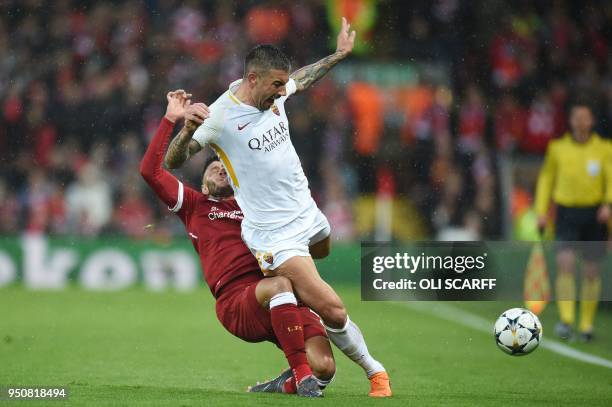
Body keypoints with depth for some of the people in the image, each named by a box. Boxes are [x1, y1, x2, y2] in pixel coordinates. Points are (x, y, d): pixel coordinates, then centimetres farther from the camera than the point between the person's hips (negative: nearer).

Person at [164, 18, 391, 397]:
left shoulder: (275, 92, -1)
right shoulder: (221, 115, -21)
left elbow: (300, 80, 25)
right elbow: (172, 162, -15)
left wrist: (338, 55, 29)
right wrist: (186, 130, -34)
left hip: (307, 212, 8)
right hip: (275, 234, -8)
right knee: (333, 311, -14)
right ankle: (374, 372, 6)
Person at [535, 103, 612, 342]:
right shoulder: (557, 148, 6)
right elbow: (546, 178, 15)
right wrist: (541, 210, 9)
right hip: (566, 212, 0)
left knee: (591, 271, 4)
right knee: (565, 262, -18)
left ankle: (587, 324, 16)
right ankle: (566, 320, -18)